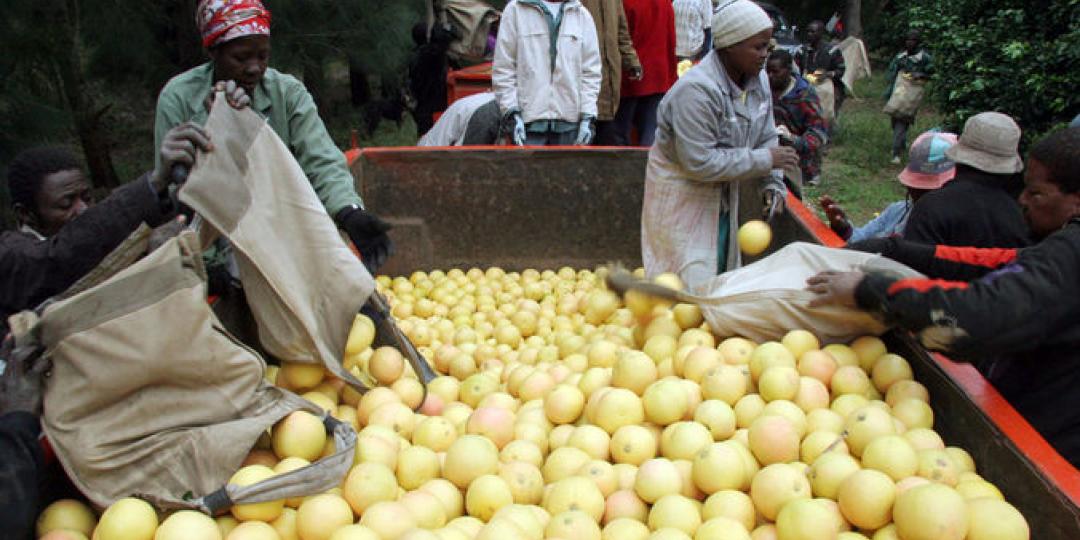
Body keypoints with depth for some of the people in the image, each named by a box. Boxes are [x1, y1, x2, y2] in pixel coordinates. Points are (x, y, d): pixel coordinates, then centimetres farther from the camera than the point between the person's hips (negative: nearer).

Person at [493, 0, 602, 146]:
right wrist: (512, 112, -9)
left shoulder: (582, 15, 9)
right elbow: (503, 67, 0)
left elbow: (591, 71, 7)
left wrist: (588, 116, -2)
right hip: (528, 118, -2)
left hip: (569, 119, 3)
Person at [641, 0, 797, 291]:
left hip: (724, 190, 8)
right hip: (682, 194, -8)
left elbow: (765, 139, 6)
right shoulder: (696, 90, -28)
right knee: (692, 280, -4)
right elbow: (700, 162, -29)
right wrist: (764, 159, -23)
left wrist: (772, 183, -10)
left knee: (723, 272, 18)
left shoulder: (758, 80, -3)